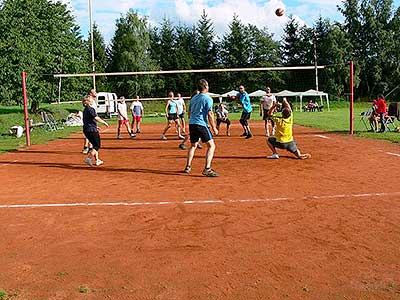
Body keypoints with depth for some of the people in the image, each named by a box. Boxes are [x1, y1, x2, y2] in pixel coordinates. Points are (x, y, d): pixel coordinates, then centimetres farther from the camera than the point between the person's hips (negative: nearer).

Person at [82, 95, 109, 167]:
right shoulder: (91, 109, -13)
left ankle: (97, 160, 21)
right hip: (92, 130, -9)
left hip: (86, 130, 9)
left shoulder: (85, 110, 16)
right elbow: (96, 118, -24)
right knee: (97, 145, -2)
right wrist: (104, 122, -15)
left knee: (95, 145, 18)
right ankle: (89, 158, -15)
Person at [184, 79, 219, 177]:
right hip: (201, 125, -8)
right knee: (211, 145, -4)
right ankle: (207, 169, -15)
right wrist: (214, 128, -6)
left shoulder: (193, 98, 17)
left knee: (193, 146, 23)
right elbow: (210, 114, -11)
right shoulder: (207, 98, -5)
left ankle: (188, 167, 23)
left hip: (191, 124, 8)